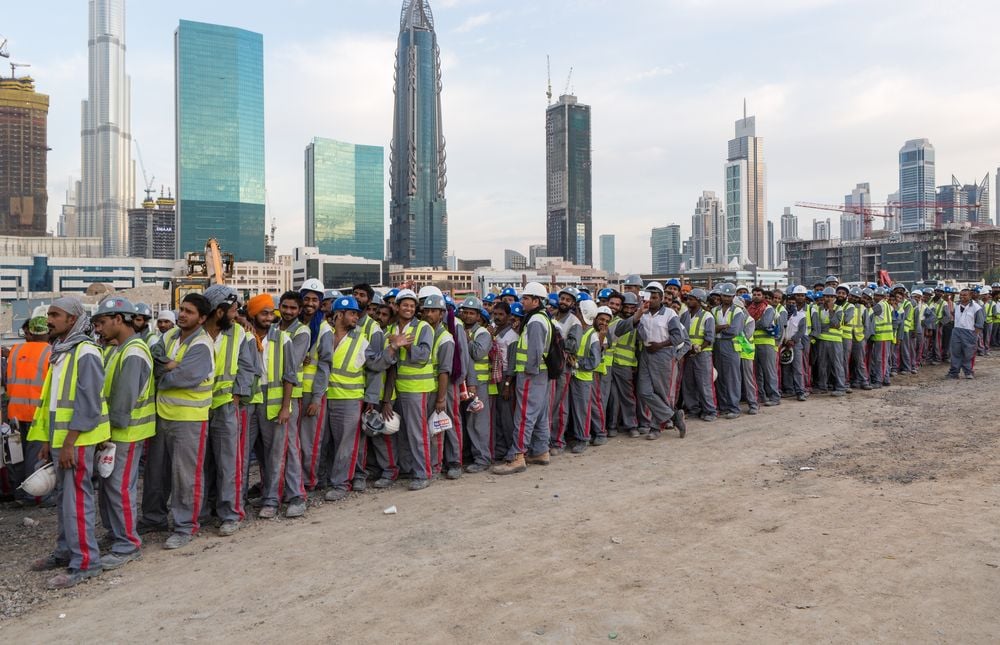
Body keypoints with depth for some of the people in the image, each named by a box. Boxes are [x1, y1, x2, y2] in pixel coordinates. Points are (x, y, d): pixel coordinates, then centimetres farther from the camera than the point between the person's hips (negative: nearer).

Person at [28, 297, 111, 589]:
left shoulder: (86, 353, -15)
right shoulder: (59, 352, 15)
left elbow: (88, 403, -20)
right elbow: (53, 399, 19)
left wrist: (69, 442, -21)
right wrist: (48, 440, 16)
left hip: (77, 440, -9)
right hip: (60, 439, 9)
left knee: (76, 498, -6)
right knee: (64, 496, 16)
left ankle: (85, 562, 2)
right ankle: (66, 551, 28)